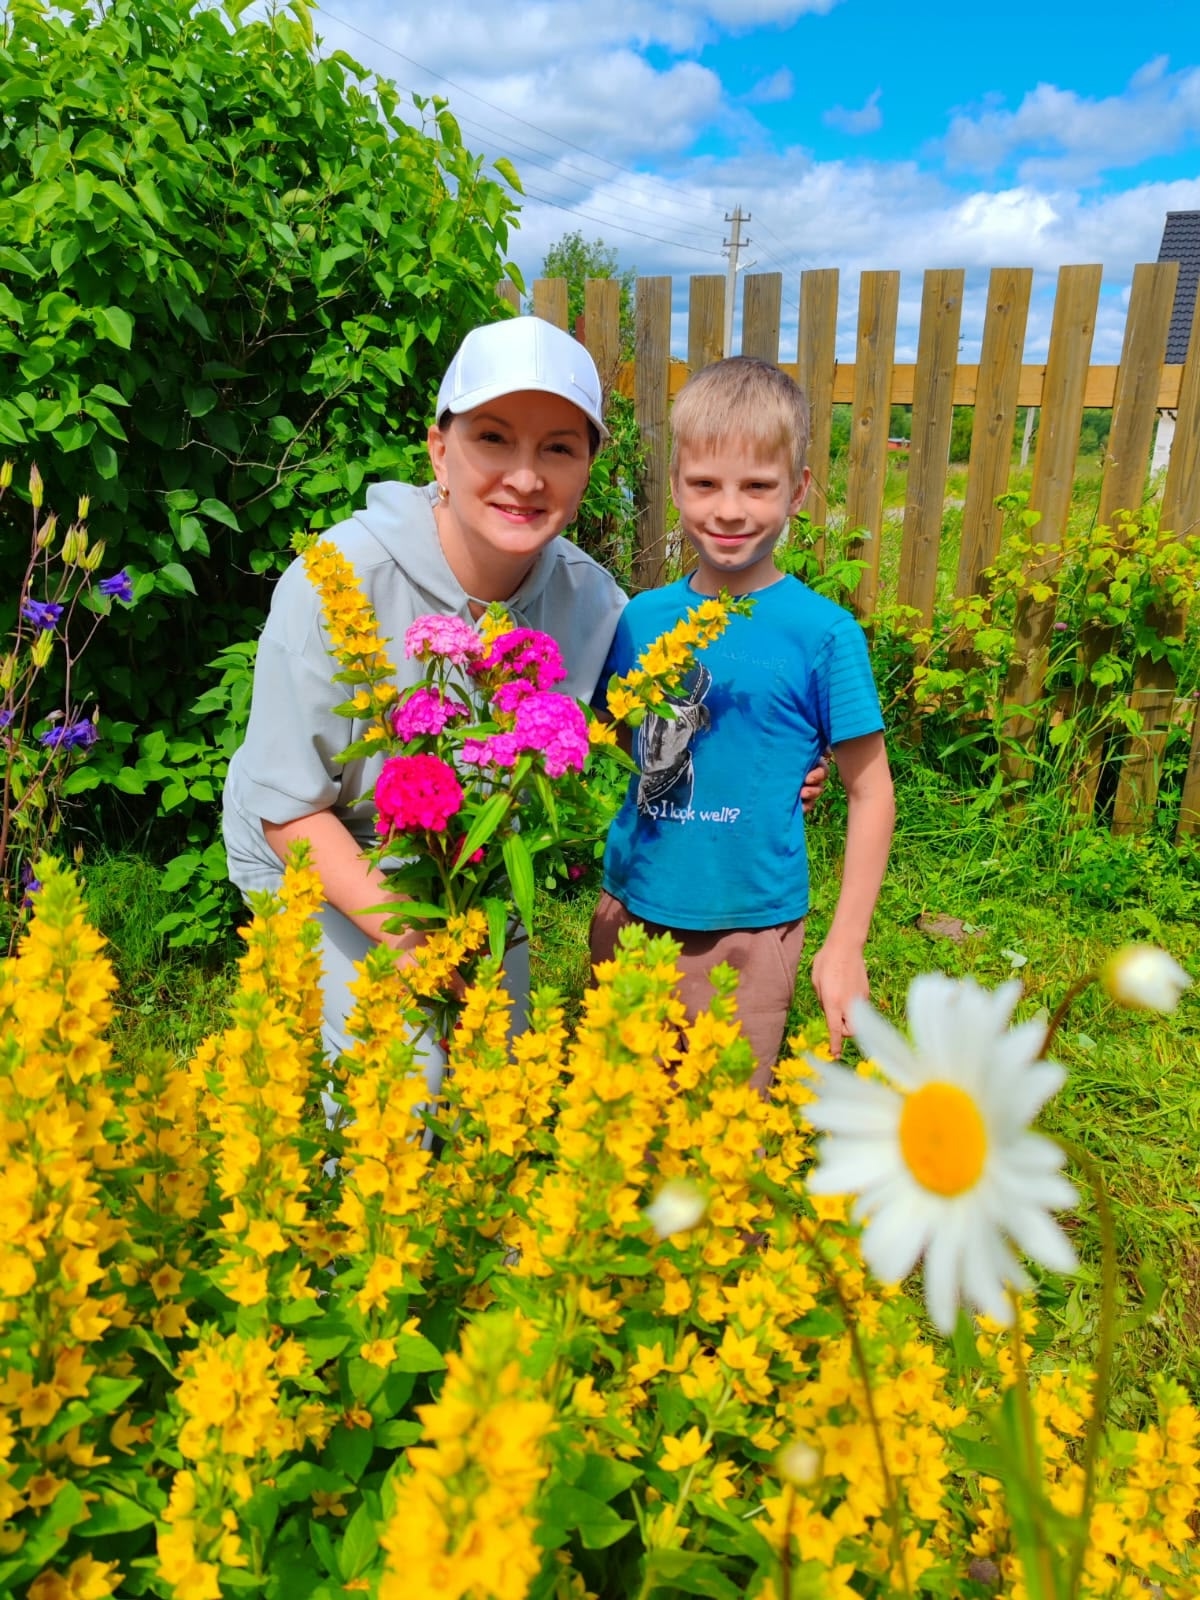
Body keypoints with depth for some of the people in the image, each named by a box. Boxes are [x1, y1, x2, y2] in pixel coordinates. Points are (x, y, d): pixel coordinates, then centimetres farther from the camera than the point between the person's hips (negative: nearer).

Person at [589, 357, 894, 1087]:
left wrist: (845, 946, -8)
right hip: (630, 915, 4)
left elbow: (871, 793, -6)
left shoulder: (824, 633, -12)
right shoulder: (641, 618, -2)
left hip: (750, 931, -3)